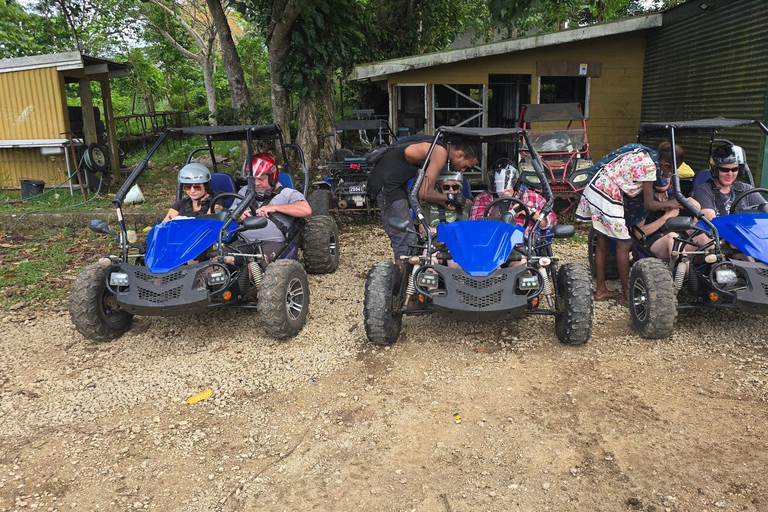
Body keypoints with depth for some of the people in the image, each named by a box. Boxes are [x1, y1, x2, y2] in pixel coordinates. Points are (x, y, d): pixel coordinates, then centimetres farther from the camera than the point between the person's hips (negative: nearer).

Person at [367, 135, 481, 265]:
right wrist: (451, 198, -8)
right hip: (387, 184, -10)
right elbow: (425, 193, -21)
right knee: (405, 241, -10)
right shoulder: (440, 152, -18)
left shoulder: (438, 145, 10)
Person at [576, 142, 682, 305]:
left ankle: (601, 290, 24)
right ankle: (626, 295, 10)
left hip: (594, 188, 9)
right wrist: (669, 204, 4)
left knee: (602, 242, 15)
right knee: (624, 244, 0)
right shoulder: (649, 166, -14)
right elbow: (648, 205, -9)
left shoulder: (641, 152, 11)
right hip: (608, 198, -9)